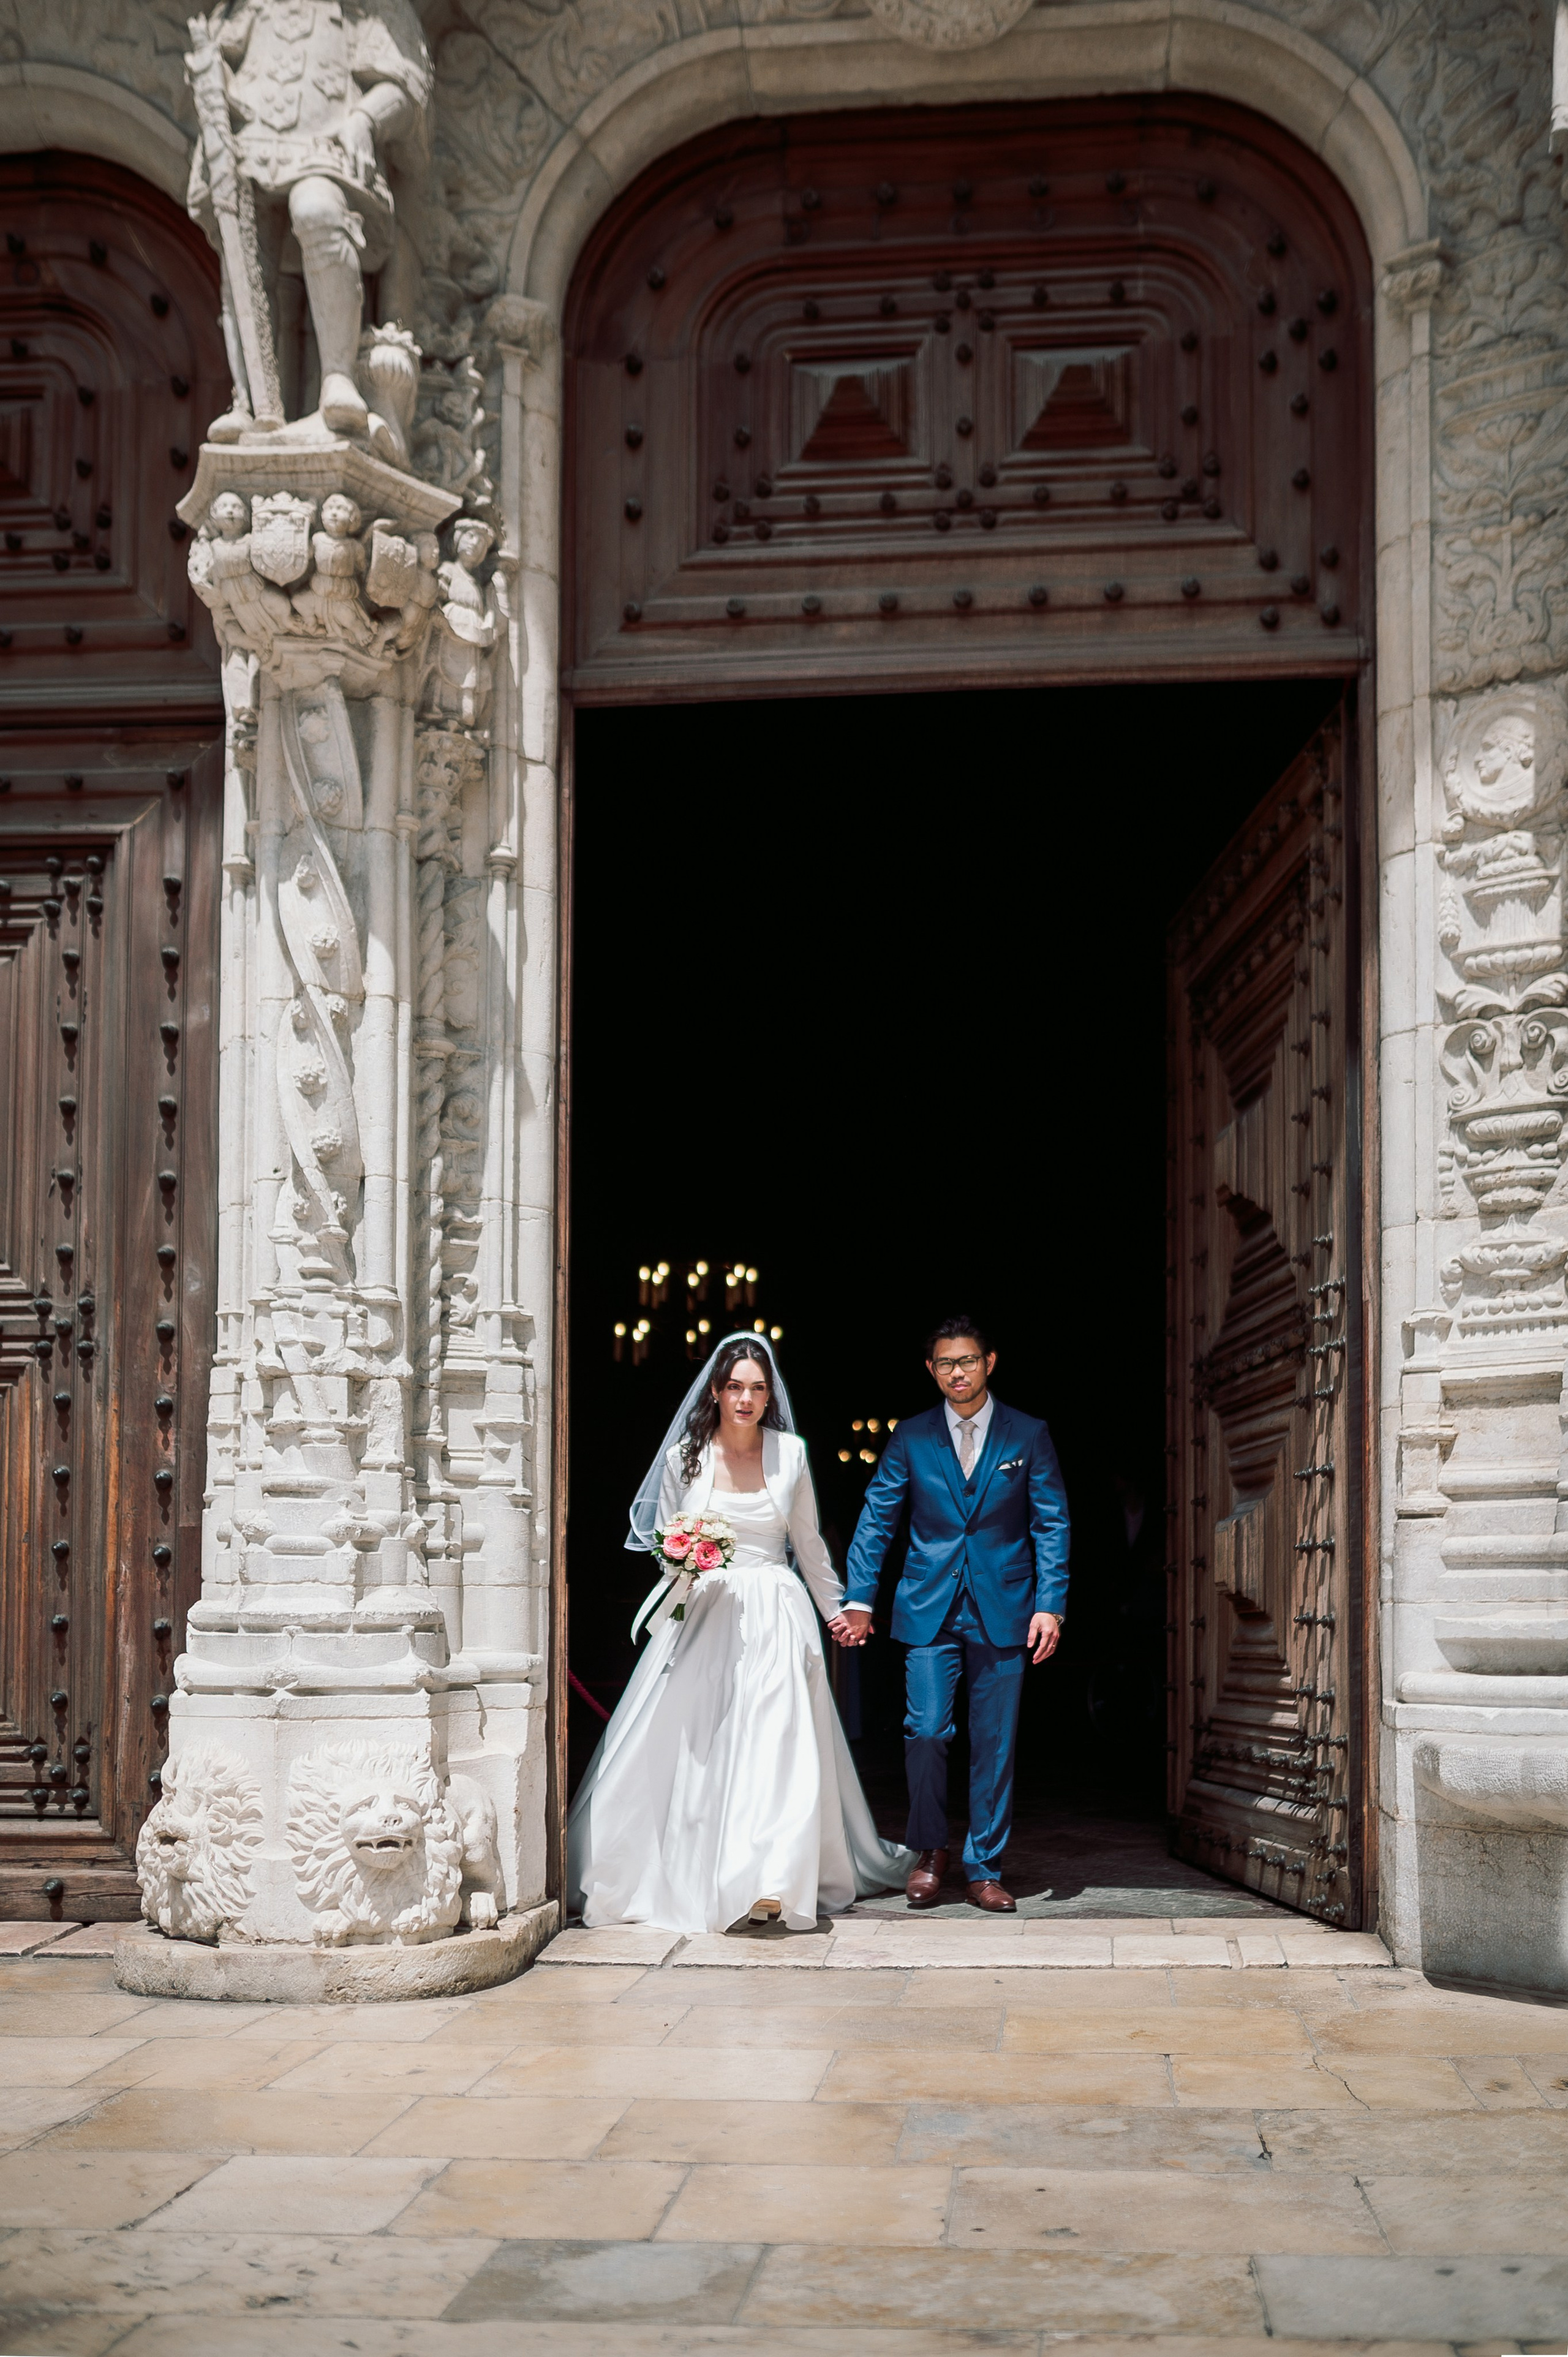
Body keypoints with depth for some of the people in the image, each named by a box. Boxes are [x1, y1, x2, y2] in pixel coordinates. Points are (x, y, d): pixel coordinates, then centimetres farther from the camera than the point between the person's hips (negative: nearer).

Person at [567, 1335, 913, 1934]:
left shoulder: (790, 1452, 5)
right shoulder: (684, 1456, 3)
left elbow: (808, 1543, 16)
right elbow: (663, 1543, 12)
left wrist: (835, 1609, 21)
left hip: (775, 1617, 0)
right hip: (702, 1614, 0)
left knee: (776, 1743, -10)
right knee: (688, 1746, -4)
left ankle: (771, 1883, -10)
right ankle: (680, 1879, 7)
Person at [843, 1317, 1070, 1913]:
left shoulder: (1028, 1435, 4)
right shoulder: (911, 1438, 6)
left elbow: (1051, 1525, 3)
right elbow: (876, 1520, 7)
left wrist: (1049, 1605, -6)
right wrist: (859, 1598, -1)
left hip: (1003, 1611, 0)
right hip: (929, 1610, 0)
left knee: (994, 1745, 2)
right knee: (925, 1732, -7)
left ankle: (984, 1870, 12)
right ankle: (931, 1851, 14)